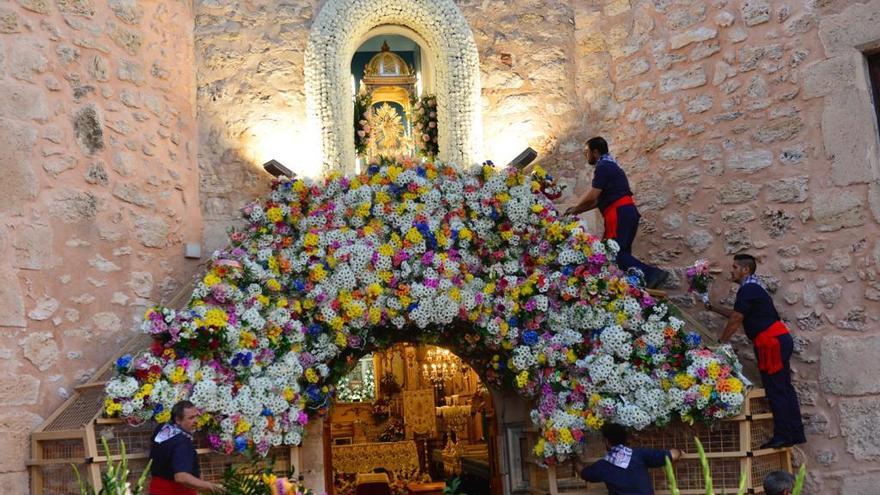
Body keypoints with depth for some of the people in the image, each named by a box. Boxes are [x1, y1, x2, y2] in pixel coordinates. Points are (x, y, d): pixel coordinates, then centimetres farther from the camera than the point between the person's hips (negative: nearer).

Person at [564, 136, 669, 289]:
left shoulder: (603, 166, -7)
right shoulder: (610, 165, 25)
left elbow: (592, 196, -12)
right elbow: (599, 199, 24)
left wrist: (575, 209, 4)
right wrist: (578, 209, 20)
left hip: (620, 213, -10)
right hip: (628, 212, 10)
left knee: (614, 253, -13)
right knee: (622, 252, 10)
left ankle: (651, 274, -20)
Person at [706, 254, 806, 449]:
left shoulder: (747, 289, -12)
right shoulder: (753, 287, 20)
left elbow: (735, 320, -12)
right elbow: (736, 314, 28)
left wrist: (720, 343, -4)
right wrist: (713, 308, 29)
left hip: (772, 342, -10)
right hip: (781, 339, 10)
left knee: (776, 390, -6)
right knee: (784, 388, 12)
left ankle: (782, 436, -1)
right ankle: (796, 433, 17)